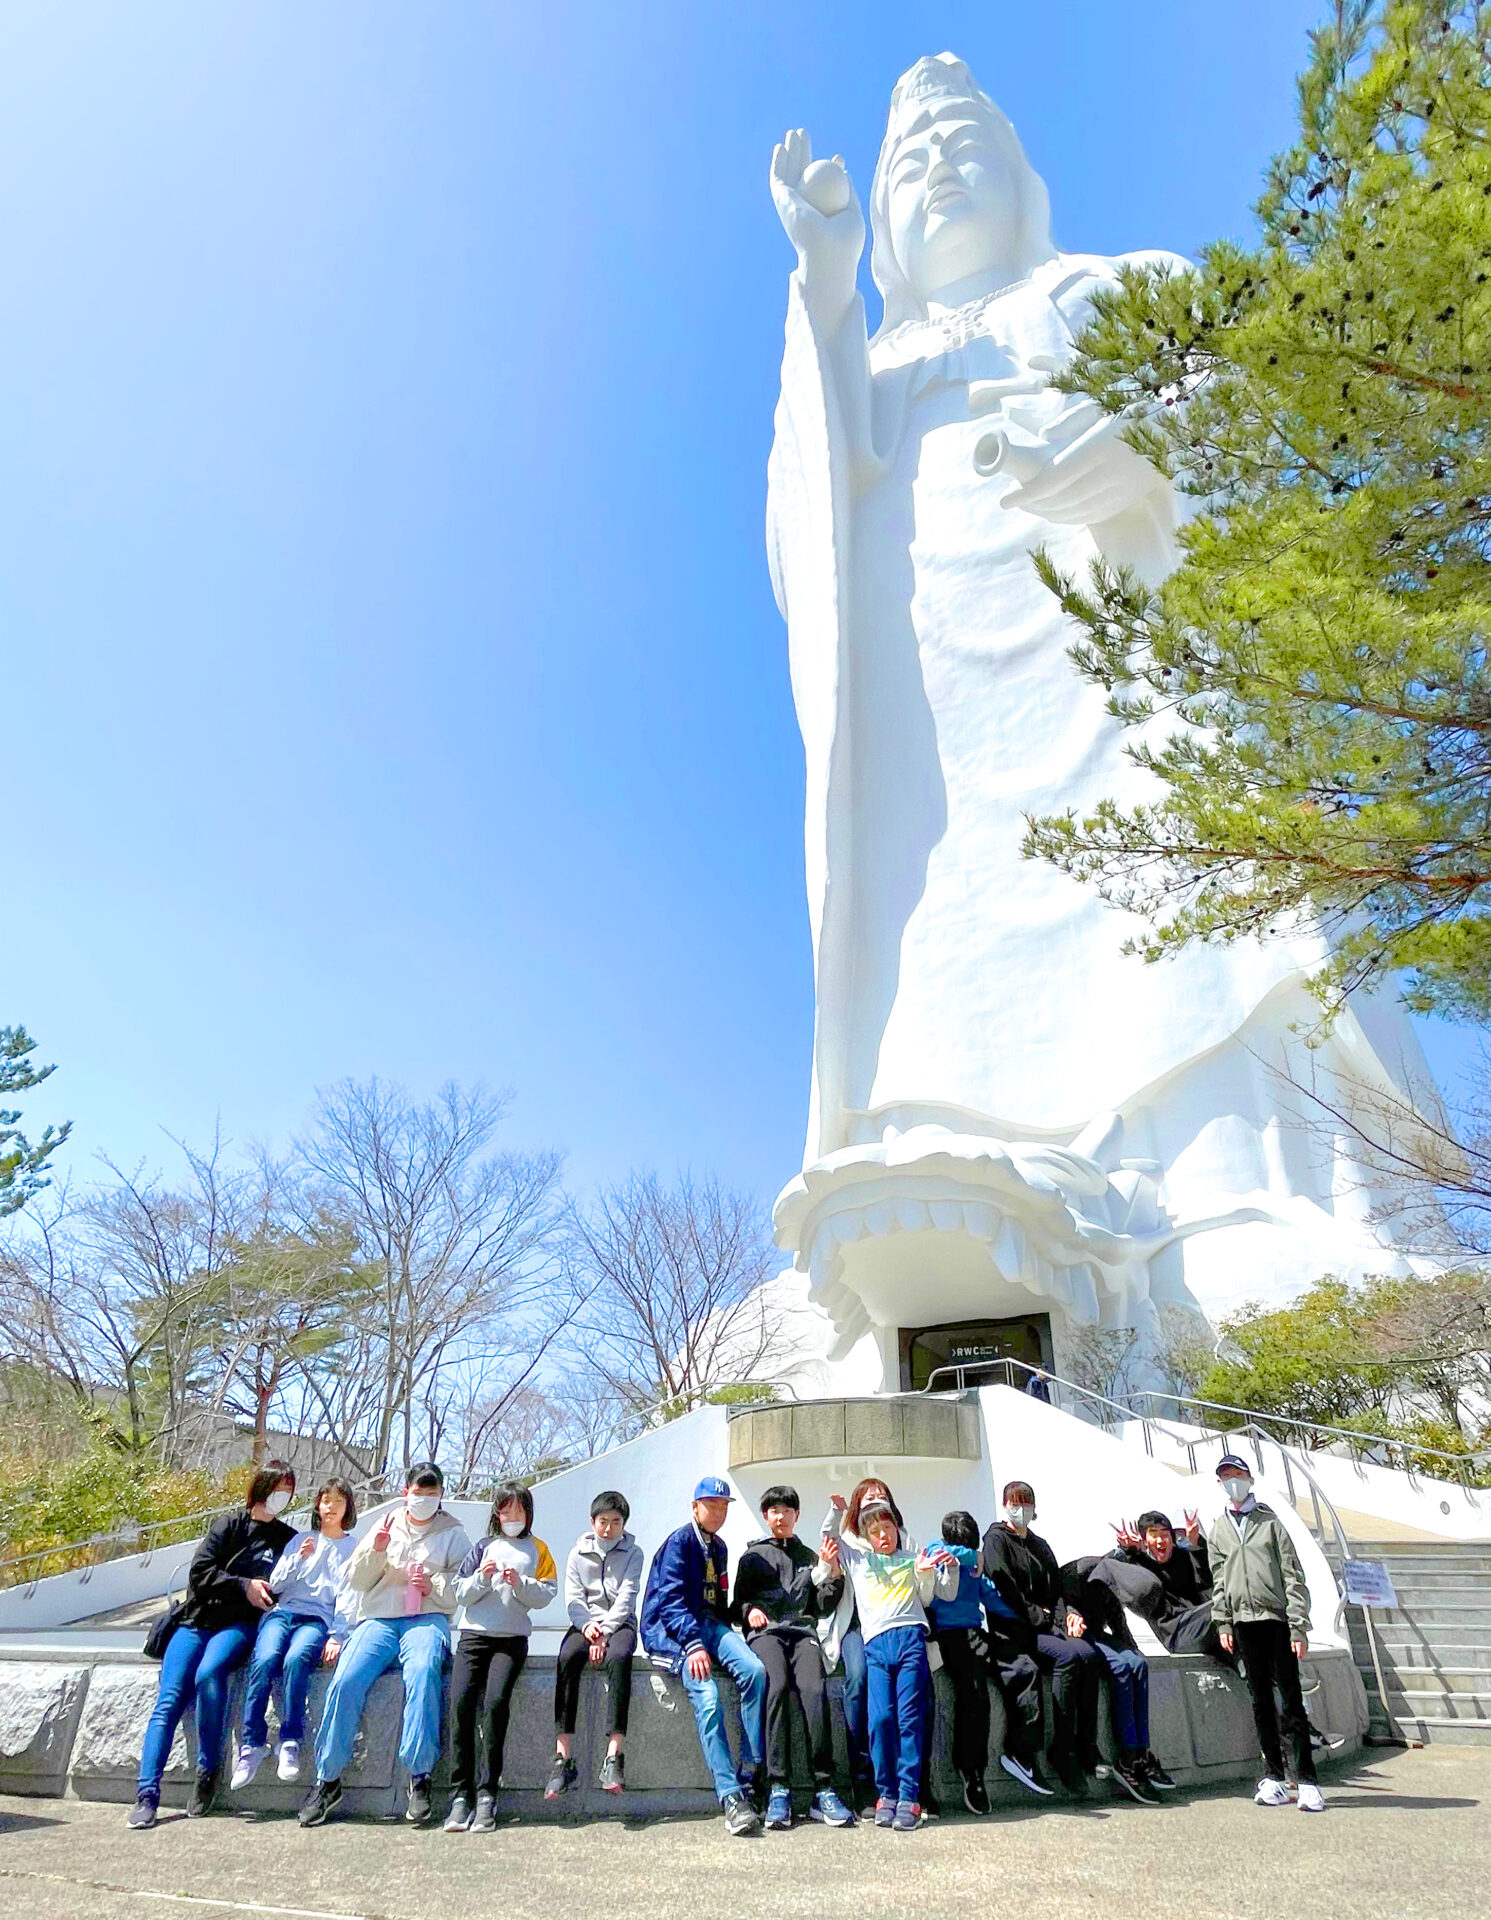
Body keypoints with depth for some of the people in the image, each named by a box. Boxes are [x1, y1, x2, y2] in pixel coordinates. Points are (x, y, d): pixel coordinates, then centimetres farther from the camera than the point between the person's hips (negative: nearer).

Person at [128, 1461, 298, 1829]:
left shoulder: (287, 1538, 15)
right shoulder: (230, 1525, 10)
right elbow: (199, 1572, -1)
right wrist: (243, 1586, -9)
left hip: (239, 1626, -1)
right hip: (197, 1621, 1)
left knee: (209, 1674, -29)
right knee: (169, 1699, -17)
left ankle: (208, 1772, -17)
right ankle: (146, 1795, -14)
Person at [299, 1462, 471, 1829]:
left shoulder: (453, 1533, 14)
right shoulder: (386, 1525, 20)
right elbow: (355, 1580, 15)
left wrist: (435, 1586, -12)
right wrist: (374, 1550, -4)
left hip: (427, 1619, -2)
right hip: (379, 1620, 3)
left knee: (423, 1672, -33)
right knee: (346, 1681, -23)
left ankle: (420, 1778, -25)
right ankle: (327, 1779, -7)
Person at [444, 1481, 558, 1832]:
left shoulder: (537, 1549, 13)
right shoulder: (484, 1546, 16)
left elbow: (546, 1595, 4)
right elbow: (461, 1591, 10)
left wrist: (520, 1583, -11)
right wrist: (482, 1577, -7)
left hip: (512, 1637, -1)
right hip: (474, 1632, 2)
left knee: (496, 1701, -23)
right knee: (462, 1701, -19)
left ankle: (487, 1793, -15)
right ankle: (460, 1794, -12)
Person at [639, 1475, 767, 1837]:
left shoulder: (719, 1547, 19)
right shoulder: (678, 1542, -5)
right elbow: (671, 1600, -15)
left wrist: (726, 1639, 9)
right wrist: (692, 1644, -27)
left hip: (710, 1626, 6)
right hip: (670, 1630, -6)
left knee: (754, 1670, -23)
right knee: (706, 1694, -30)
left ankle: (750, 1770, -17)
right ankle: (732, 1798, -30)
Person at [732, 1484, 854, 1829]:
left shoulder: (809, 1556, 26)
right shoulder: (753, 1556, 22)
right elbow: (738, 1603, 19)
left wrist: (833, 1577, 6)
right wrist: (749, 1610, -3)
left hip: (803, 1632, 1)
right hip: (765, 1632, -1)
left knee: (814, 1690, -28)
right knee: (777, 1686, -32)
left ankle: (823, 1790, -32)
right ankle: (778, 1788, -34)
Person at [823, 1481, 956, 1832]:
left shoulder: (913, 1556, 20)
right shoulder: (856, 1556, 22)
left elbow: (945, 1593, 22)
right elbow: (829, 1536, 23)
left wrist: (950, 1569, 3)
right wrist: (839, 1510, 8)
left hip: (911, 1636, -1)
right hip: (876, 1642, 1)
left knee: (910, 1717, -9)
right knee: (880, 1718, -11)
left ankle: (909, 1797, -7)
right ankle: (886, 1793, -1)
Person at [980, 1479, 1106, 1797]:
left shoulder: (1040, 1545, 22)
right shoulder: (996, 1539, 0)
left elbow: (1056, 1589, 16)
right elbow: (1005, 1592, -9)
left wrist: (1068, 1613, -3)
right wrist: (1041, 1616, -9)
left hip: (1046, 1625, 6)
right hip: (1012, 1630, -6)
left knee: (1089, 1654, -22)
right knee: (1069, 1655, -29)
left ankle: (1086, 1747, -16)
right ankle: (1062, 1752, -21)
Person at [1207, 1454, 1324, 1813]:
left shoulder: (1270, 1521, 3)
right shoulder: (1217, 1530, 12)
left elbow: (1293, 1575, -1)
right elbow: (1218, 1580, 13)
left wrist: (1299, 1627, -7)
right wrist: (1223, 1623, 5)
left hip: (1277, 1618, -3)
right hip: (1243, 1621, 3)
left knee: (1291, 1699, -3)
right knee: (1260, 1700, 7)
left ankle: (1307, 1780, 1)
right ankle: (1274, 1778, 13)